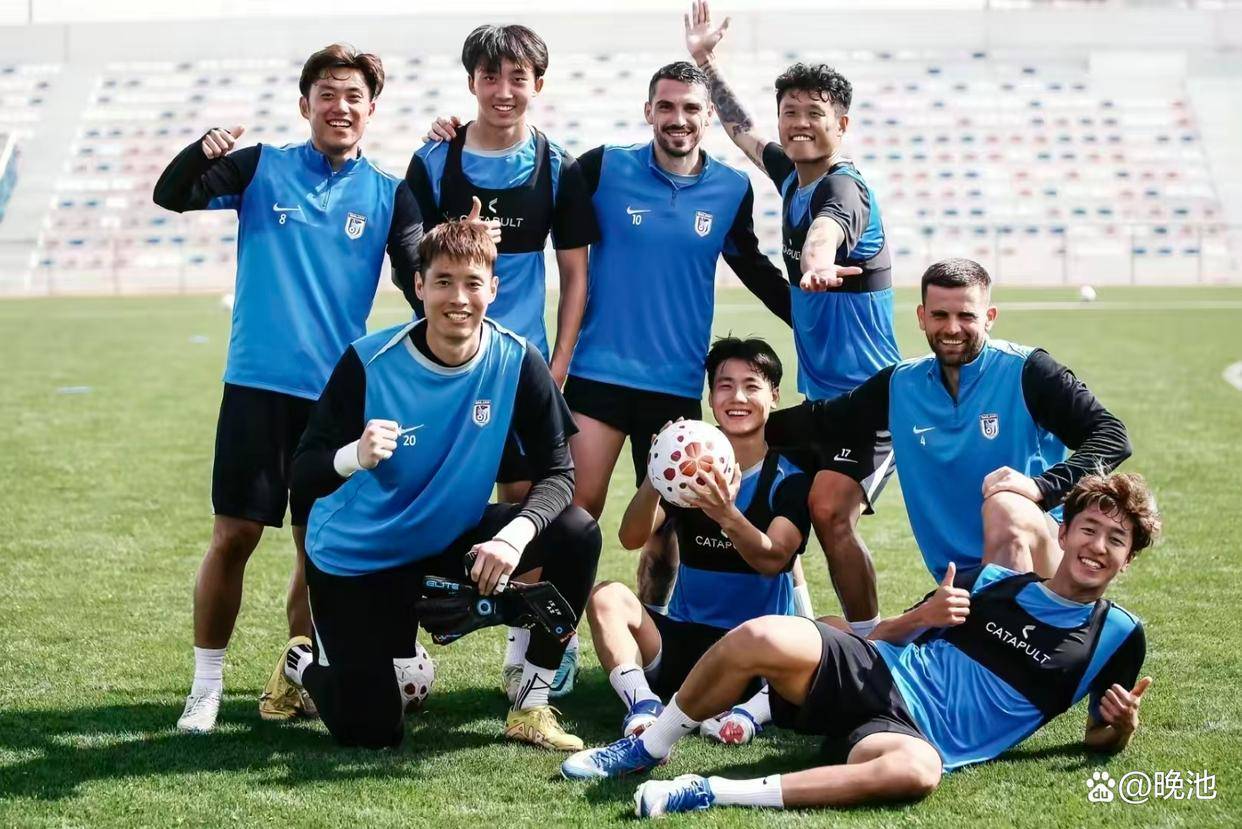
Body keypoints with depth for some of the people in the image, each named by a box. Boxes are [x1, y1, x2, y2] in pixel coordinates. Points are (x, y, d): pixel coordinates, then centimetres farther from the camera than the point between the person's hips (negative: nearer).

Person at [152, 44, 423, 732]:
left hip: (337, 392, 2)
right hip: (258, 384, -1)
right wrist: (200, 152, -22)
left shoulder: (388, 195, 6)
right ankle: (206, 686, 10)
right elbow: (169, 198, -1)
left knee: (320, 545, 7)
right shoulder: (263, 168, 4)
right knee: (234, 535, -2)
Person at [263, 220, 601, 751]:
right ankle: (304, 664, 29)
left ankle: (531, 707, -4)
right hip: (355, 558, -3)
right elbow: (303, 476, -20)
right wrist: (354, 456, -44)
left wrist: (517, 534, -34)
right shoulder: (368, 363, -22)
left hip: (453, 540, 3)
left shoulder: (518, 363, -16)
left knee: (577, 534, -20)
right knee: (370, 734, -7)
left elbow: (558, 472, -14)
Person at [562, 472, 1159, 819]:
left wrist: (1121, 724, -9)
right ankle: (648, 749, -6)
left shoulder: (1118, 637, 9)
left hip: (914, 736, -2)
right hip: (874, 676, 2)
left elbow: (1100, 739, 15)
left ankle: (710, 794, -37)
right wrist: (922, 616, -4)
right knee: (763, 638, -30)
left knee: (916, 772, -43)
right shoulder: (991, 581, 13)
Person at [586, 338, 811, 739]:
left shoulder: (791, 479, -1)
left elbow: (772, 560, -18)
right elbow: (632, 538, -9)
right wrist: (654, 480, -30)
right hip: (684, 637, 2)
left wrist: (727, 515, -39)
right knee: (607, 596, -21)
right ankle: (643, 707, -39)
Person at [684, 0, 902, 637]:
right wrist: (704, 60, 34)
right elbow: (742, 130, 29)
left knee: (829, 512, -21)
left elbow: (829, 226, -43)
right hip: (819, 393, 9)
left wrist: (817, 261, -65)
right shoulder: (791, 176, 8)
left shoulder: (842, 187, -16)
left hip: (866, 393, -9)